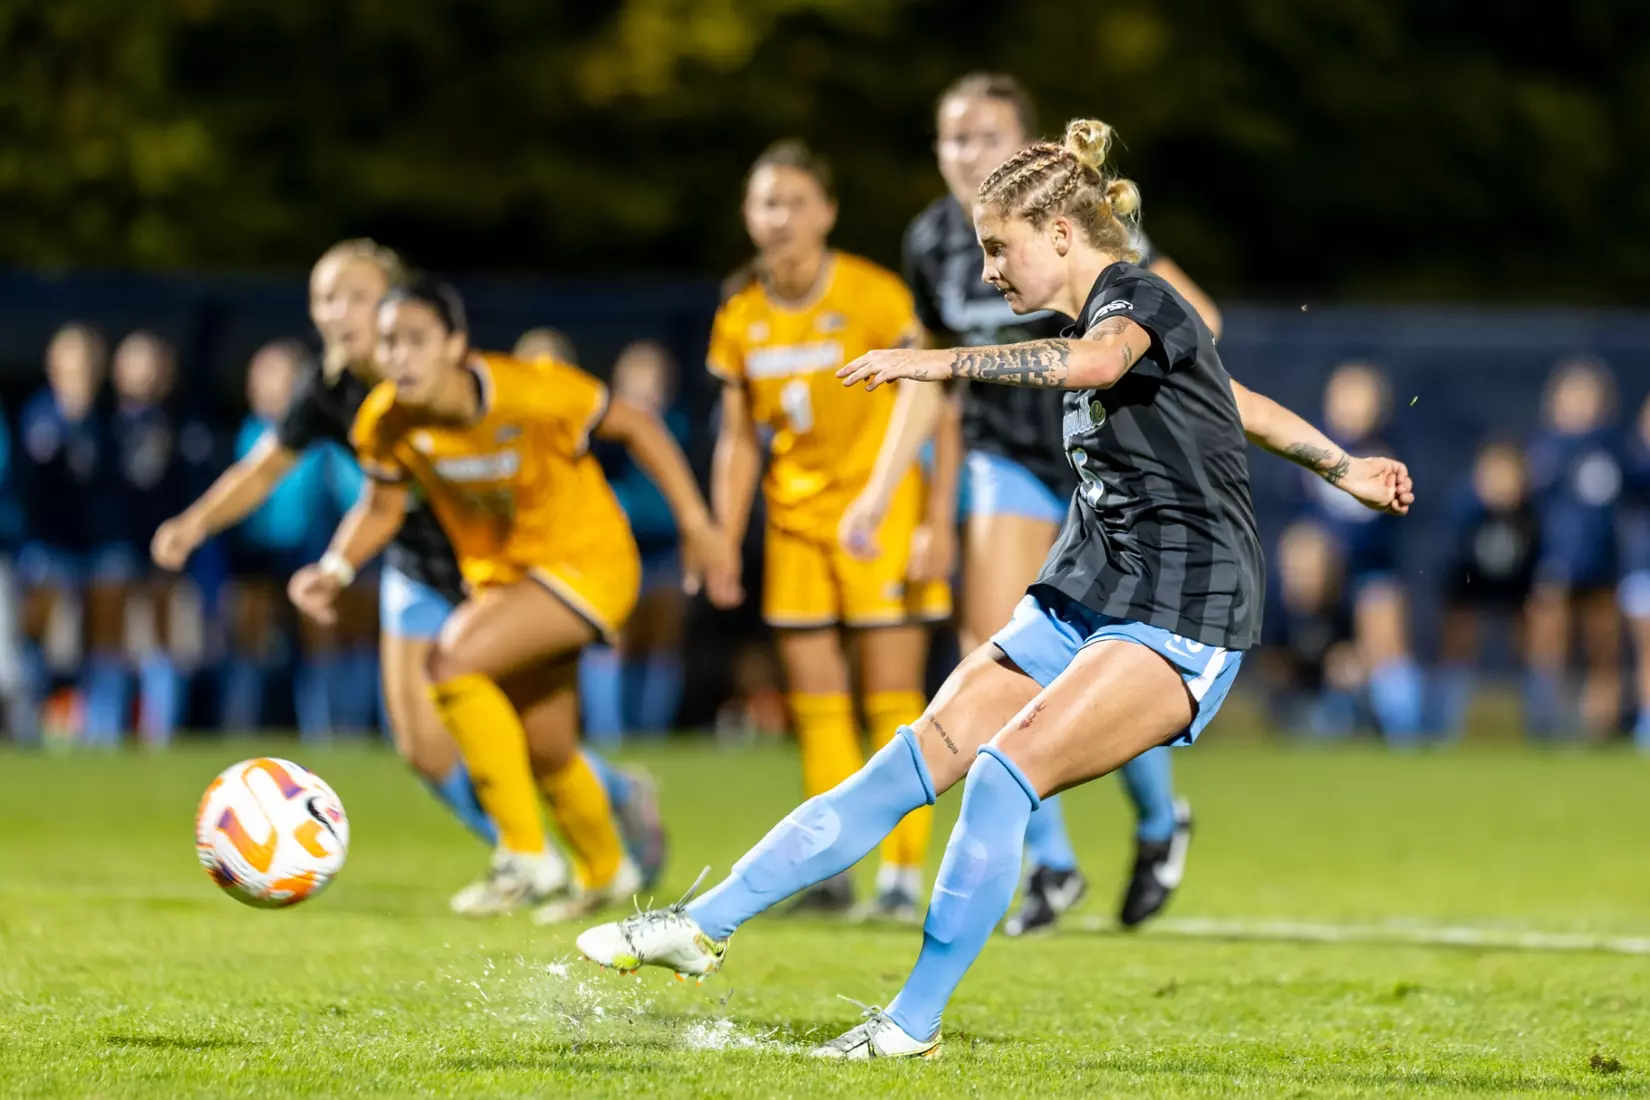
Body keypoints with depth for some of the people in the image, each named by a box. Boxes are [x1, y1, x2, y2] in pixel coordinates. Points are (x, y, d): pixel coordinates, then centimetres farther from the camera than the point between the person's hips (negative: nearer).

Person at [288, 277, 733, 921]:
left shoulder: (531, 392, -28)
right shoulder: (386, 421, -14)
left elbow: (635, 427, -14)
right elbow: (382, 508, 3)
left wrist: (695, 523, -12)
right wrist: (336, 569, -15)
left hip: (586, 560, -6)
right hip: (497, 573, 6)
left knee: (453, 661, -28)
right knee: (545, 753, 16)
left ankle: (525, 853, -17)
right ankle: (606, 873, 47)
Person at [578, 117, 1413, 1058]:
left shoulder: (1140, 299, -13)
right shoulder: (1119, 317, 17)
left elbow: (1092, 362, -39)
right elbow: (1242, 403, 28)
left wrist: (941, 363, -43)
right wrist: (1344, 467, 35)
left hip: (1180, 627, -9)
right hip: (1077, 608, 9)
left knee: (1004, 770, -25)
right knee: (910, 766, -1)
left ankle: (917, 1021, -19)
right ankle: (703, 925, -4)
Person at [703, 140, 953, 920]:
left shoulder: (875, 298, -12)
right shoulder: (740, 318, 3)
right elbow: (738, 442, 11)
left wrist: (936, 526, -15)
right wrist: (723, 547, 6)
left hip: (881, 511, -5)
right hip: (796, 521, 5)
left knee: (891, 703, -5)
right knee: (816, 704, 4)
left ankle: (903, 875, -2)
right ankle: (832, 871, 9)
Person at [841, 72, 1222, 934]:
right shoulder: (932, 243, -3)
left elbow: (1195, 317, -15)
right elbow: (932, 376, 10)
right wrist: (880, 492, 6)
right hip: (1008, 460, 4)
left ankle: (1160, 824, 26)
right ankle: (1049, 864, 3)